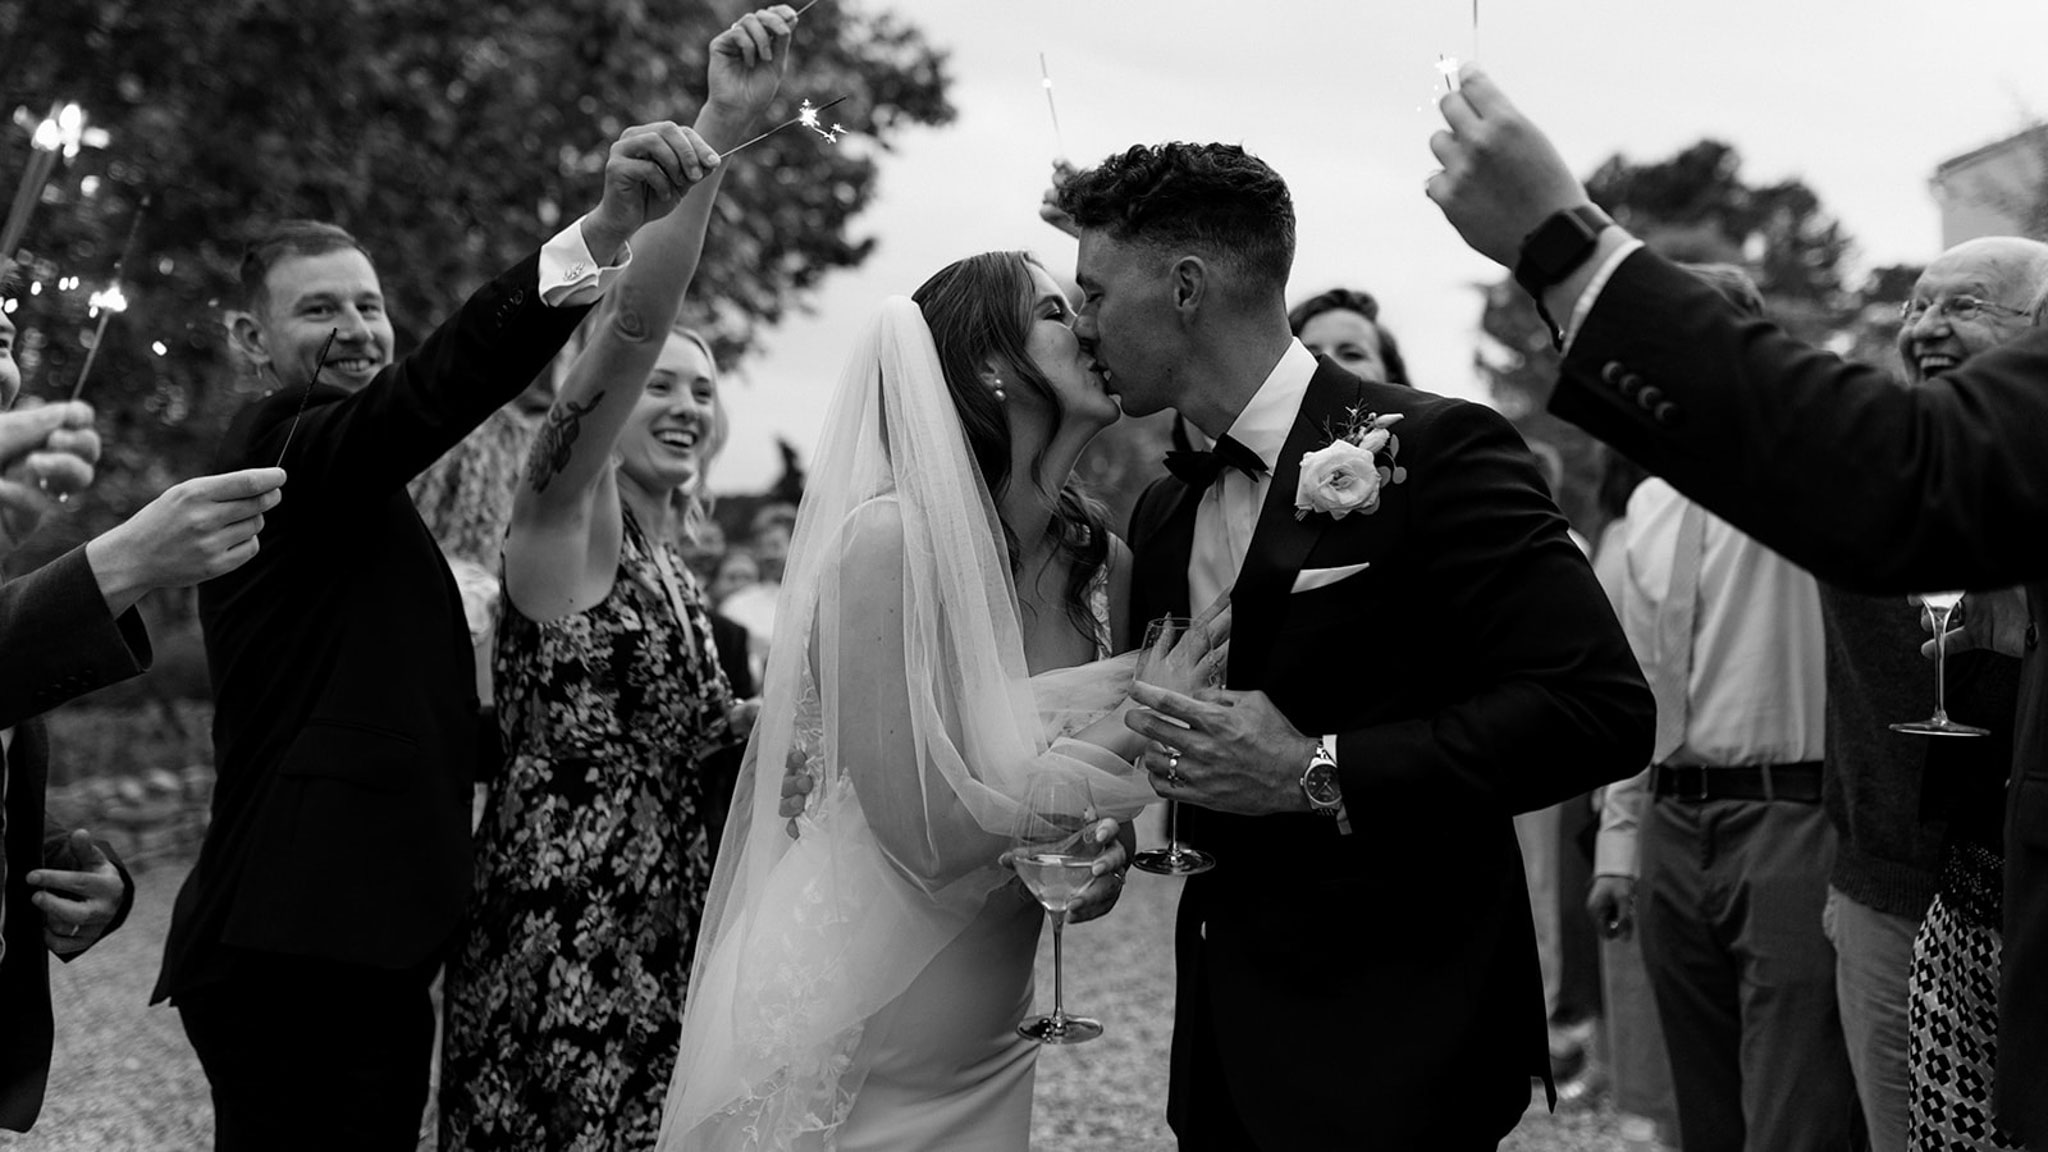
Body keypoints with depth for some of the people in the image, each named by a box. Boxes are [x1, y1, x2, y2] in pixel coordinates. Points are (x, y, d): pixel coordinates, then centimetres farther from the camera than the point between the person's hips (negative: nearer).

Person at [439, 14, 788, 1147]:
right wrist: (714, 130, -30)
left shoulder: (672, 570, 17)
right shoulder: (563, 523, -5)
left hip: (663, 952, 8)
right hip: (562, 954, -8)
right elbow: (632, 321, -21)